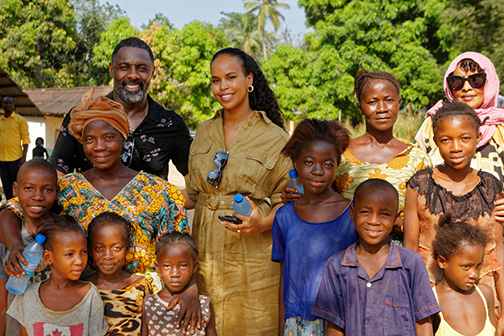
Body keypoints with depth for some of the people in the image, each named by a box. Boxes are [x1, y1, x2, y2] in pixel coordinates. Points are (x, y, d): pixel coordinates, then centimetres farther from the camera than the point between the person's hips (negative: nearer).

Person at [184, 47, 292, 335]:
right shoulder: (204, 133, 11)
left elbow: (287, 200, -5)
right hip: (206, 254, 4)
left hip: (253, 256, -4)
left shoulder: (275, 138, -4)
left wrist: (264, 223, -22)